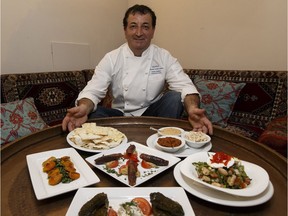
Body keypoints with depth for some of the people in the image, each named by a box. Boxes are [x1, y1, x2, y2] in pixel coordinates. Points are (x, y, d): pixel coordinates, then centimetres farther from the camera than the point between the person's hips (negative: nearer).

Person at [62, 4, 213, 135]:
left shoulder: (164, 57, -6)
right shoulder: (111, 58, -6)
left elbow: (184, 86, -16)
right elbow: (93, 90, -12)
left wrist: (192, 108, -40)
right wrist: (83, 108, -37)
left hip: (152, 113, 1)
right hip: (121, 115, 0)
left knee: (175, 97, -26)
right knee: (93, 115, -27)